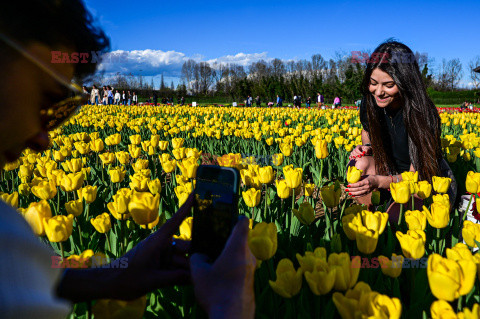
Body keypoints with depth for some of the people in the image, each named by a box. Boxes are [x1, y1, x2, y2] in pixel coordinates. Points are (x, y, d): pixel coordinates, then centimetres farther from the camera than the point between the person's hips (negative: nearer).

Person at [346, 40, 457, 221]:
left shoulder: (422, 114, -29)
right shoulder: (370, 104, -13)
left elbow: (417, 176, -26)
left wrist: (379, 182, -43)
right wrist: (366, 147, -13)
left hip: (433, 183, -5)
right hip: (393, 172, 5)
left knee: (396, 215, -32)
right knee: (358, 163, -23)